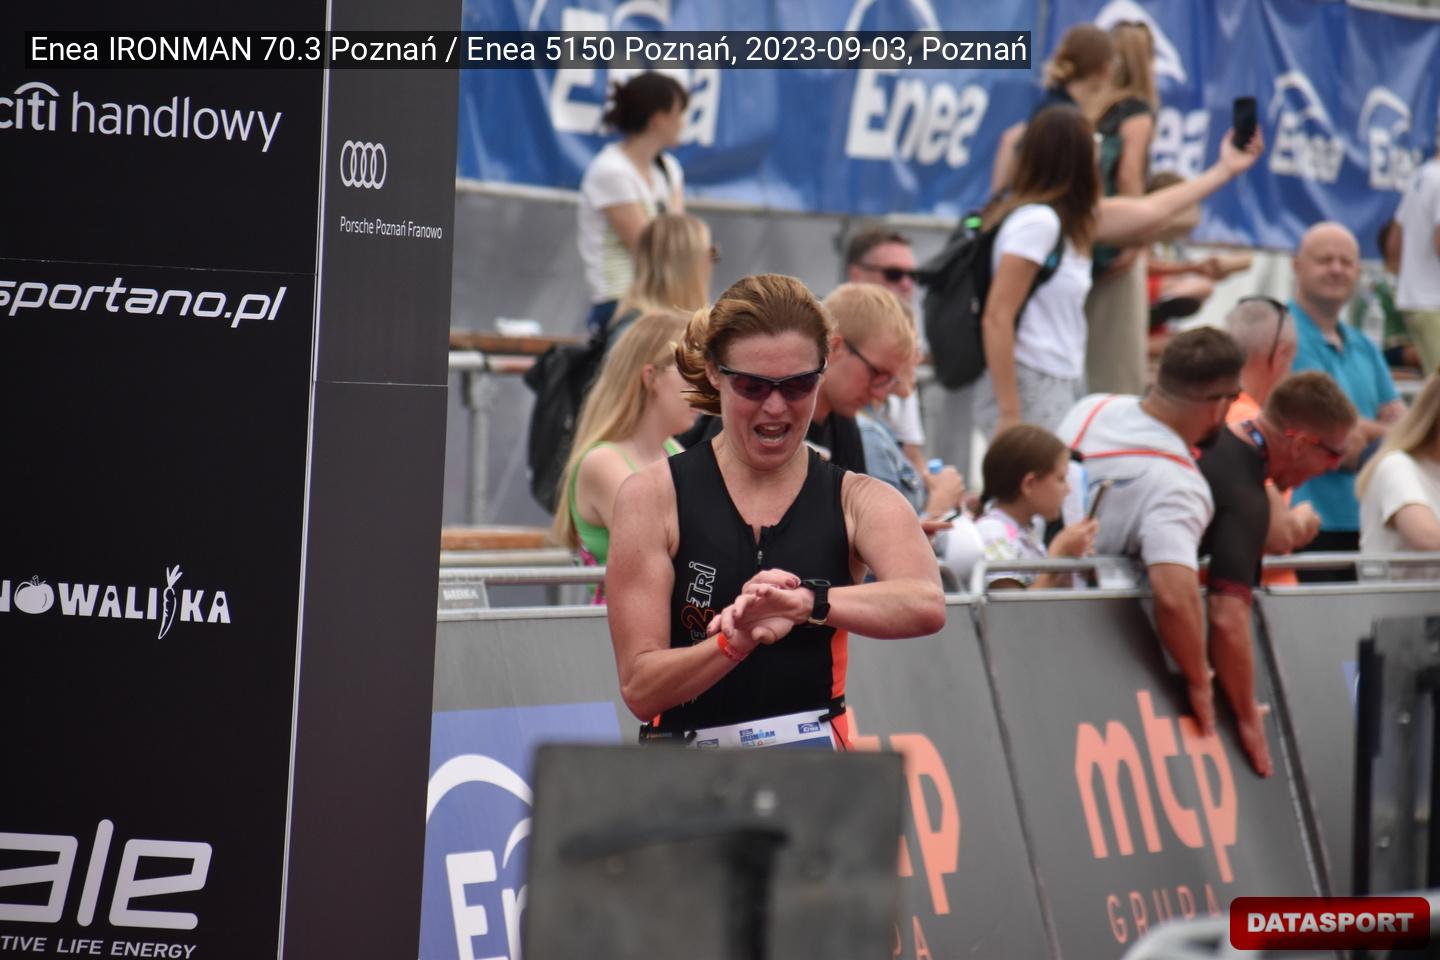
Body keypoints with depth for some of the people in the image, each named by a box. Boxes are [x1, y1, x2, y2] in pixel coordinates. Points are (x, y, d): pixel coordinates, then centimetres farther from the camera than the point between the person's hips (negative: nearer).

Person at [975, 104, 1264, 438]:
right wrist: (1009, 415, -20)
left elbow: (1148, 210, 24)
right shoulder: (1037, 221, -15)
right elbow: (996, 319, -18)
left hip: (1060, 386, 10)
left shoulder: (1072, 218, 12)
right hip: (1028, 389, -10)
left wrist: (1224, 171, 34)